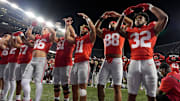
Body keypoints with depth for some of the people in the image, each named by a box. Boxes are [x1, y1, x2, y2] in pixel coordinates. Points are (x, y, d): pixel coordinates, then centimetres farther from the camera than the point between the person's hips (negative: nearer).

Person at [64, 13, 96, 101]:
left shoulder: (90, 37, 6)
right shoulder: (77, 39, 25)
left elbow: (93, 29, -11)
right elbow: (67, 38, 22)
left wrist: (86, 18, -9)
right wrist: (67, 26, 25)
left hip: (84, 63, -7)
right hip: (75, 64, 7)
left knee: (82, 86, -8)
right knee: (74, 86, 11)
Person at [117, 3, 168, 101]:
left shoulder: (152, 28, 11)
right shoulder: (130, 31, 17)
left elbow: (164, 17, -3)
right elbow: (118, 28, 7)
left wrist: (149, 6, 2)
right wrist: (124, 14, 9)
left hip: (148, 62, -1)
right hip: (134, 63, 2)